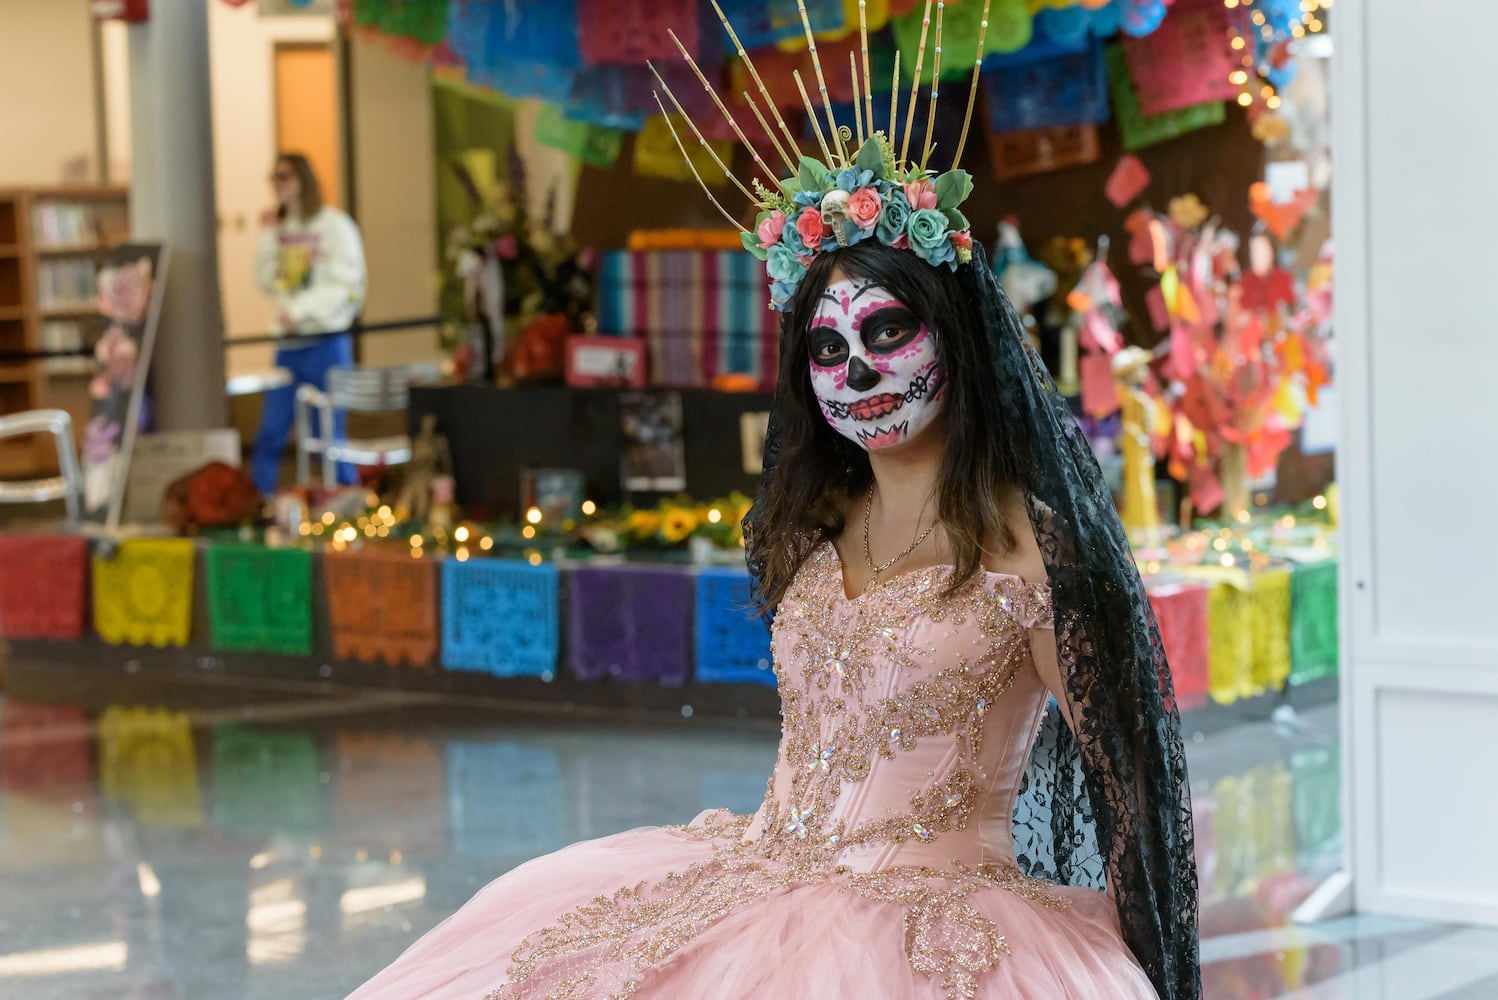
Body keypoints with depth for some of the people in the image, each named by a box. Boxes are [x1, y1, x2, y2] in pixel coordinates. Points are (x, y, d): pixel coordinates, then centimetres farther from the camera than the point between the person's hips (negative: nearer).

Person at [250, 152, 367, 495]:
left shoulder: (334, 225, -6)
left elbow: (347, 286, -12)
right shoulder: (280, 228, 12)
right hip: (289, 345, 5)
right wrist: (267, 236, 0)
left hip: (326, 341, -5)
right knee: (270, 433, 3)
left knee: (328, 435, -1)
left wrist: (300, 309, -18)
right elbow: (266, 282, 9)